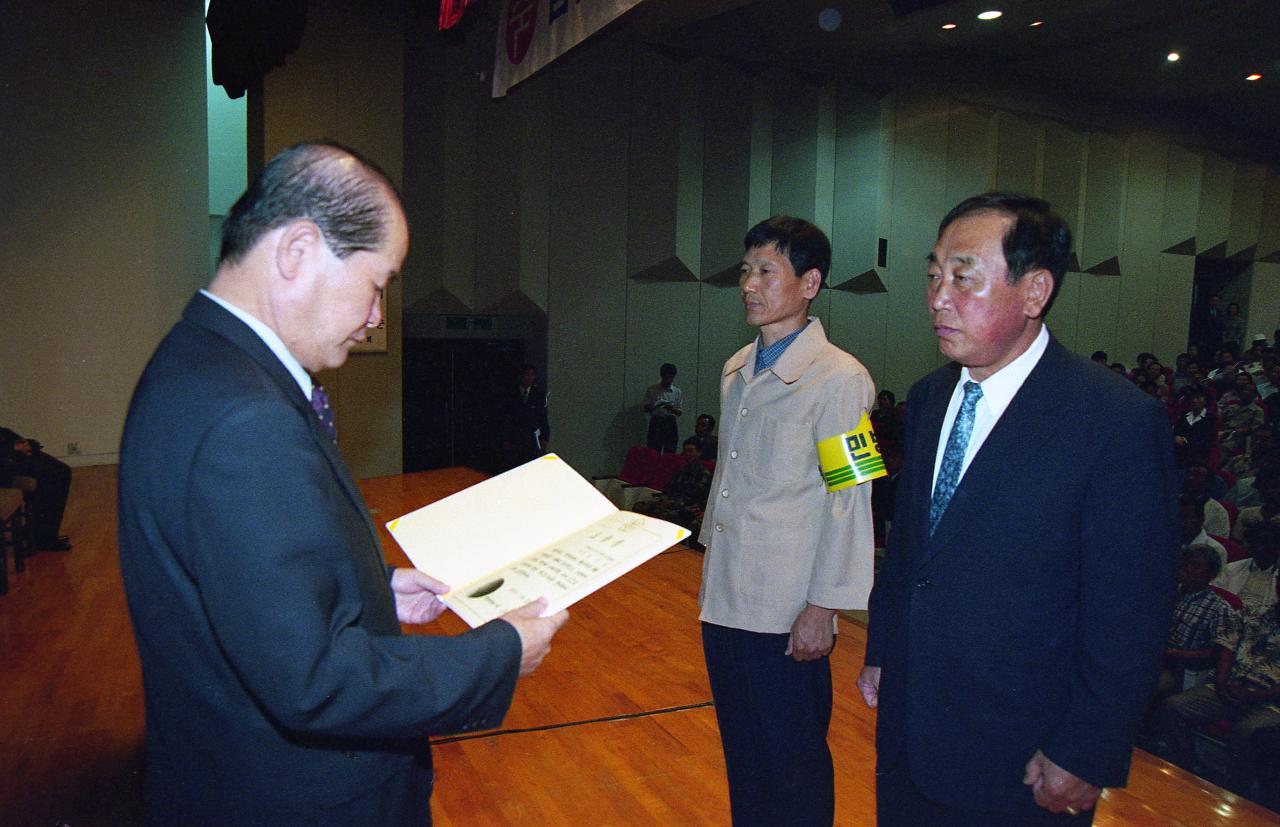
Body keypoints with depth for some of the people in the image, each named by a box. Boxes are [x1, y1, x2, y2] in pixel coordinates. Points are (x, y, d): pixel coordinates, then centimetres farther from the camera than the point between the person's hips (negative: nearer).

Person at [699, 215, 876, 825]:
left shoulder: (840, 379, -14)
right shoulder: (736, 371, 10)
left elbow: (849, 503, -14)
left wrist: (823, 607, -14)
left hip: (786, 614, -7)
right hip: (724, 600, 7)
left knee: (793, 761, 9)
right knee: (741, 751, 20)